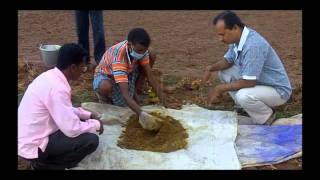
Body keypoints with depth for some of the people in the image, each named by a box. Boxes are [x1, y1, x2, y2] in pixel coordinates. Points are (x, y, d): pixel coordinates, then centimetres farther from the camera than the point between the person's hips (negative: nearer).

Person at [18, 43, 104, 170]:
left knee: (80, 119, 16)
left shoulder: (50, 76, 2)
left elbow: (65, 109, 16)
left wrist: (88, 115, 10)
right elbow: (72, 129, -26)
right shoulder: (57, 88, -27)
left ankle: (41, 160, 14)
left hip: (28, 138, 9)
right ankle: (43, 165, 2)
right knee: (91, 140, -15)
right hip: (32, 146, -9)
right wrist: (96, 124, -9)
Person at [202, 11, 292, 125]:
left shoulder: (253, 45, -32)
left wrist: (219, 88, -22)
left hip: (277, 90, -9)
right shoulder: (238, 38, -4)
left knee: (243, 96, -35)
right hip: (258, 82, 9)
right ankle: (245, 108, 11)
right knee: (224, 71, 3)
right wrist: (210, 68, -11)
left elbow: (248, 82, -32)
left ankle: (266, 118, -3)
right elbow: (228, 61, 9)